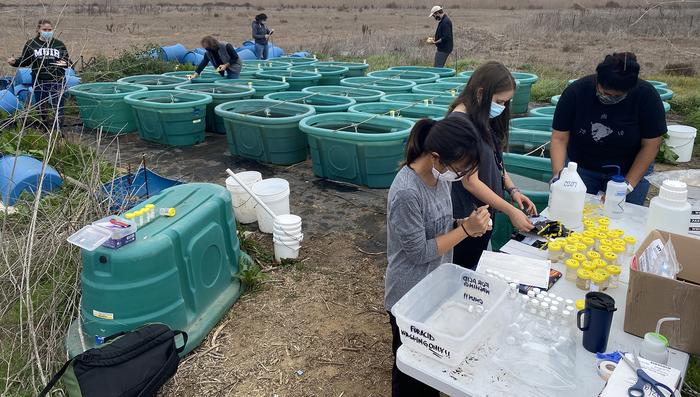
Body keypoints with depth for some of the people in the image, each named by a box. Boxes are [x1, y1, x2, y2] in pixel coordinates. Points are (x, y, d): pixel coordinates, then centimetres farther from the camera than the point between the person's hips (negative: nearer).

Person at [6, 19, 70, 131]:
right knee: (42, 109, 8)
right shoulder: (31, 44, 3)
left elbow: (68, 61, 8)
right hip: (39, 83, 1)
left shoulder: (59, 44, 4)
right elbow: (24, 61, 8)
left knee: (57, 108, -2)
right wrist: (14, 62, -12)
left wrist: (65, 63, -15)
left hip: (57, 81, -1)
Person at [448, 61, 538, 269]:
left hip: (486, 210, 9)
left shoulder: (484, 118, 4)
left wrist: (513, 190, -1)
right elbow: (470, 182, -23)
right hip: (466, 217, -9)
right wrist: (510, 211, -18)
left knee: (478, 266, 21)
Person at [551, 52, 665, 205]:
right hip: (581, 168, 1)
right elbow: (559, 138, -17)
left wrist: (628, 185, -18)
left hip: (630, 171, 0)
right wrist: (558, 174, -31)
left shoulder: (646, 95, -18)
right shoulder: (576, 91, -18)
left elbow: (651, 145, -14)